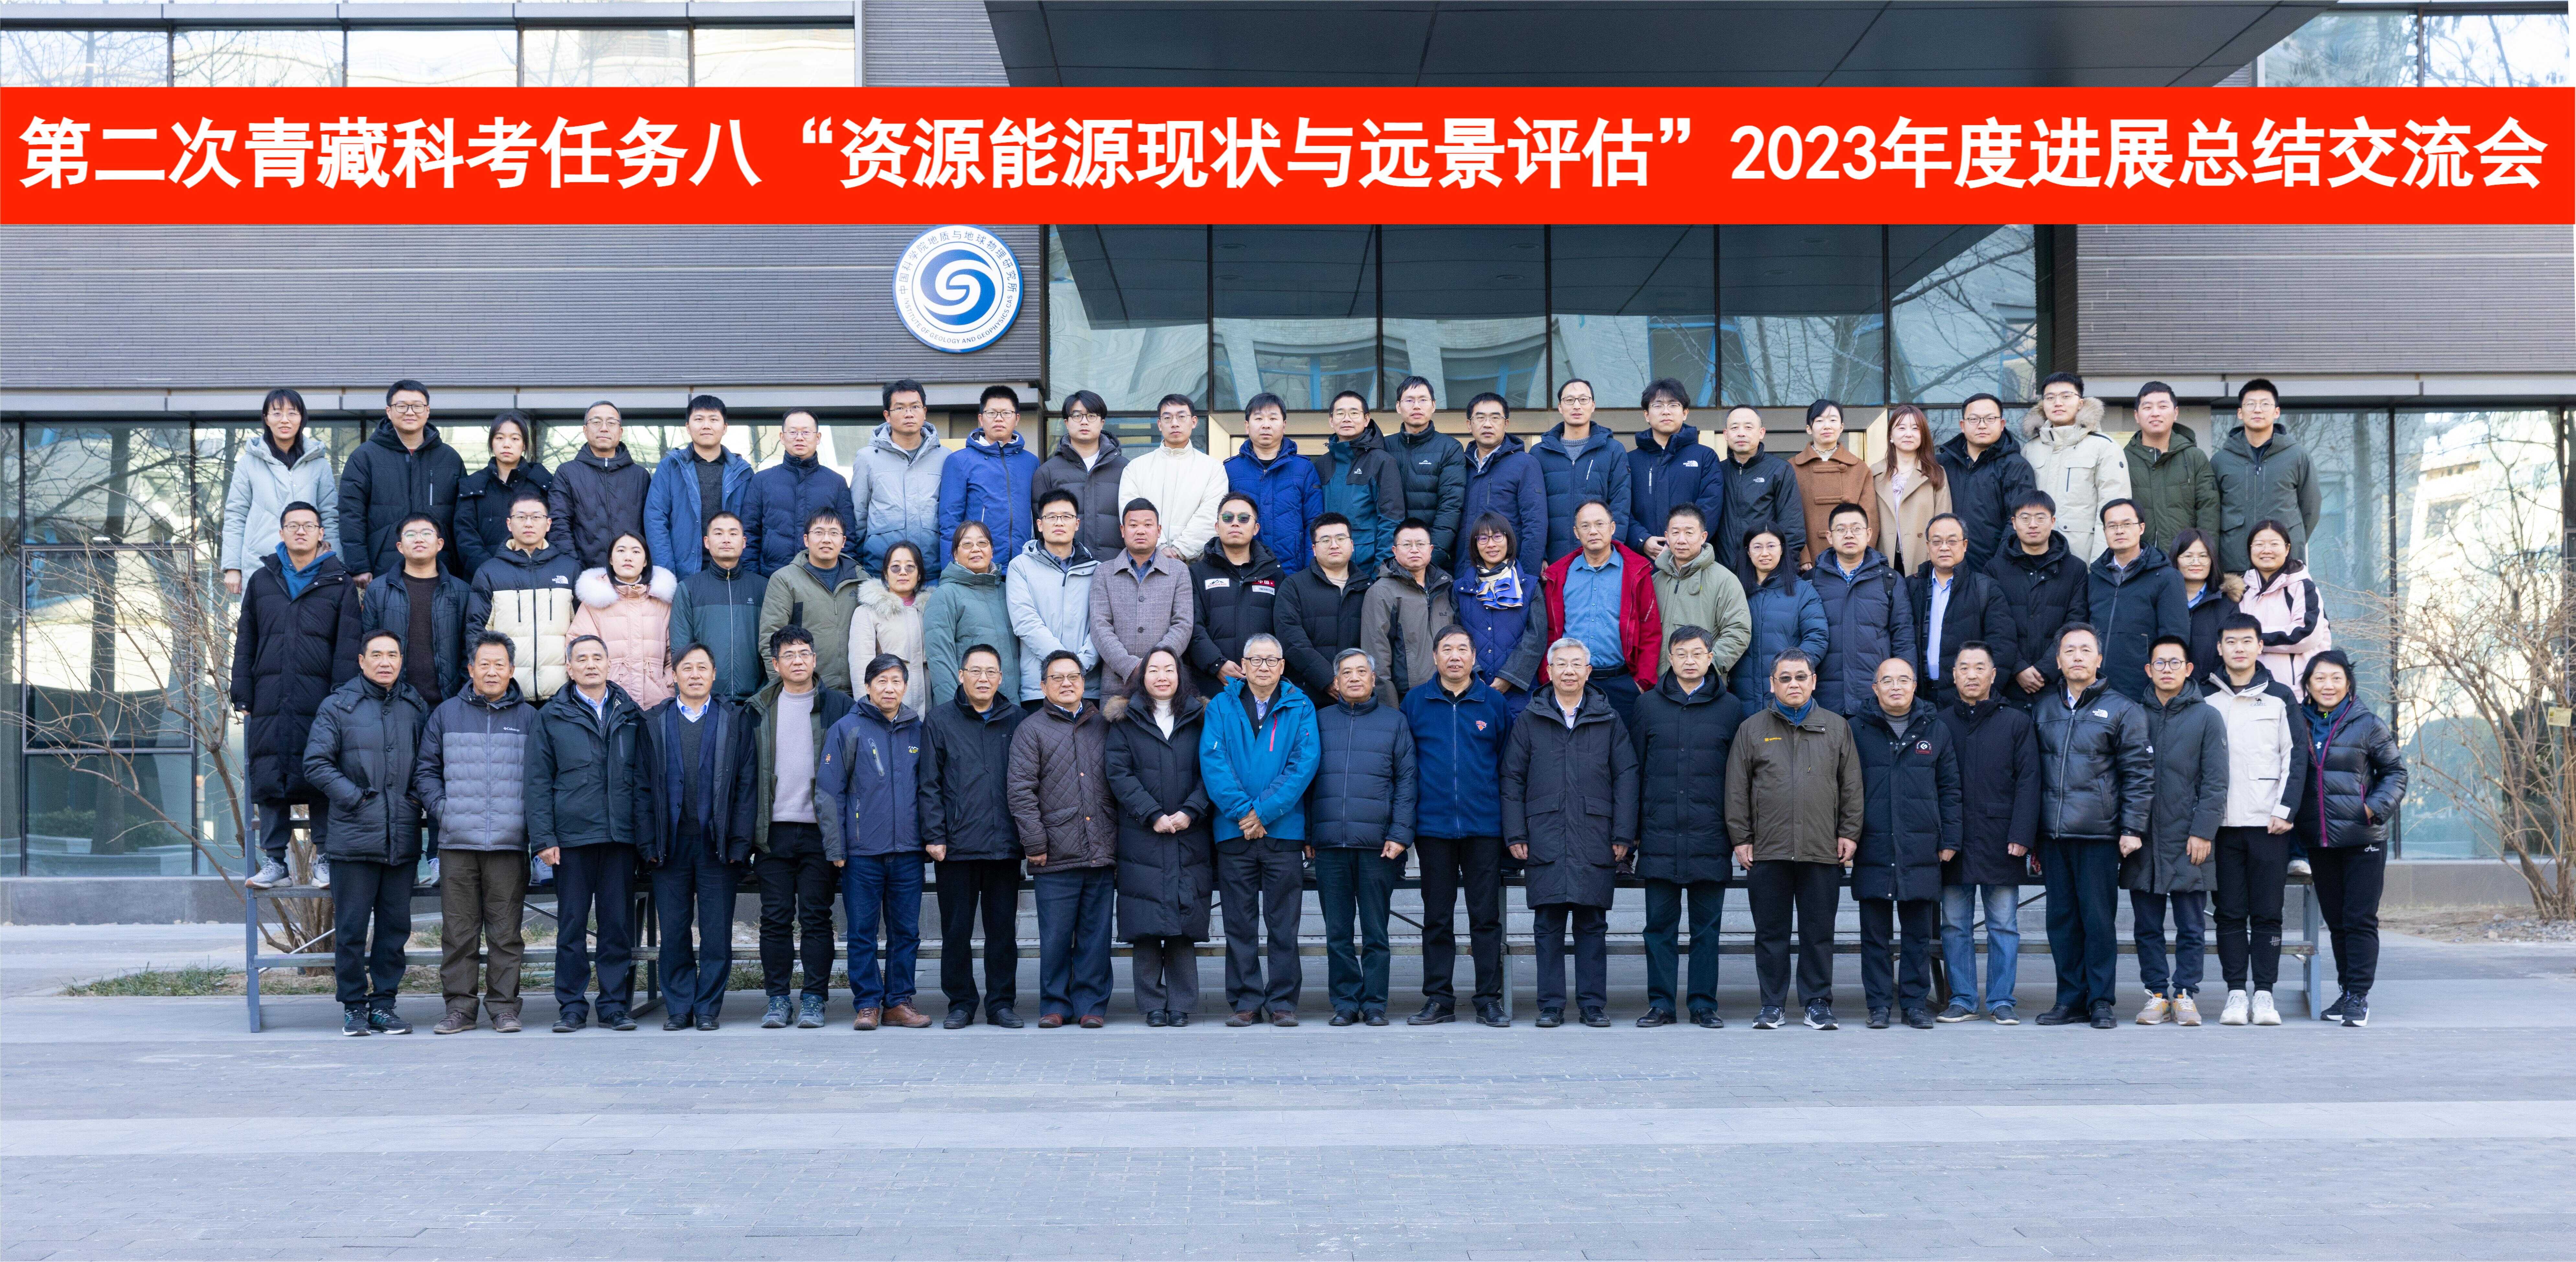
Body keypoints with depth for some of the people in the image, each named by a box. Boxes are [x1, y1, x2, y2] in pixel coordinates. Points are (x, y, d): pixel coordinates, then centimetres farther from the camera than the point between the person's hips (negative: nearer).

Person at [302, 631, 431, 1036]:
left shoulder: (416, 708, 12)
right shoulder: (338, 706, 1)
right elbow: (316, 764, -3)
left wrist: (417, 800, 3)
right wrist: (354, 797, -10)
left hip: (403, 839, 3)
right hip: (354, 837, -3)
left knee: (396, 926, 6)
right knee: (351, 928, 1)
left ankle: (383, 1003, 15)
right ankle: (354, 1006, 11)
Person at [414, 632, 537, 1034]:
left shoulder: (529, 718, 8)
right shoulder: (446, 715, 10)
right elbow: (426, 771, 13)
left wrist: (532, 820, -2)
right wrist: (441, 811, -1)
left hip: (510, 844, -1)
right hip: (457, 842, 1)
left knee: (506, 931, 1)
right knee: (458, 930, 2)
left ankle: (504, 1005, 8)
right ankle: (459, 1006, 9)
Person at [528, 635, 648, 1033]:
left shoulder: (629, 715, 12)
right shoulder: (552, 717, 7)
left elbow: (642, 777, 10)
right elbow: (539, 781, 4)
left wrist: (644, 832, 1)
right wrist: (543, 837, -5)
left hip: (620, 836, 1)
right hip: (571, 836, -1)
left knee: (619, 925, 3)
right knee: (572, 925, 3)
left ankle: (616, 1004, 11)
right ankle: (572, 1006, 10)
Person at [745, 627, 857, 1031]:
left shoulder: (839, 707, 4)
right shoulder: (760, 709, 10)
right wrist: (746, 830, 3)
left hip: (819, 830, -2)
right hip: (773, 829, 2)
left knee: (816, 917, 1)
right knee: (775, 918, 3)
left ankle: (814, 1000, 7)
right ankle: (777, 1000, 10)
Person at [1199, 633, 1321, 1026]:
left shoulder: (1300, 708, 6)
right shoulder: (1222, 707, 7)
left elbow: (1304, 764, -5)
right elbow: (1212, 762, -3)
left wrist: (1265, 812, -12)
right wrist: (1242, 811, -14)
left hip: (1284, 831, -1)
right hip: (1234, 831, 1)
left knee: (1283, 923, 2)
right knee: (1240, 923, 4)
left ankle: (1283, 1001, 9)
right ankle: (1245, 1002, 11)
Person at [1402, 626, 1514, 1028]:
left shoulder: (1494, 703, 5)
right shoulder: (1415, 702, 6)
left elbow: (1507, 764, 10)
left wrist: (1509, 818, 5)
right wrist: (1405, 820, 5)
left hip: (1484, 825, 0)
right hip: (1433, 825, 1)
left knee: (1486, 916, 1)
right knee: (1437, 916, 6)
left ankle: (1490, 999, 7)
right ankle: (1438, 999, 12)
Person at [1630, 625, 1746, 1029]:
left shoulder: (1730, 708, 6)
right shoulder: (1649, 705, 7)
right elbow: (1635, 770, 9)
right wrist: (1631, 829, 4)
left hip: (1709, 836, 0)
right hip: (1660, 835, 1)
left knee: (1707, 925, 4)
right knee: (1660, 923, 3)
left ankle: (1704, 1003, 11)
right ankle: (1661, 1003, 10)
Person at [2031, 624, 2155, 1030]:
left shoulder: (2122, 711, 2)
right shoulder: (2042, 710, 13)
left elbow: (2139, 774, -1)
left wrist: (2133, 829, -8)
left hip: (2099, 835, -4)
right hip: (2053, 836, 4)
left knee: (2099, 918, -1)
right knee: (2061, 919, 6)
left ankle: (2100, 1001, 6)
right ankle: (2071, 999, 13)